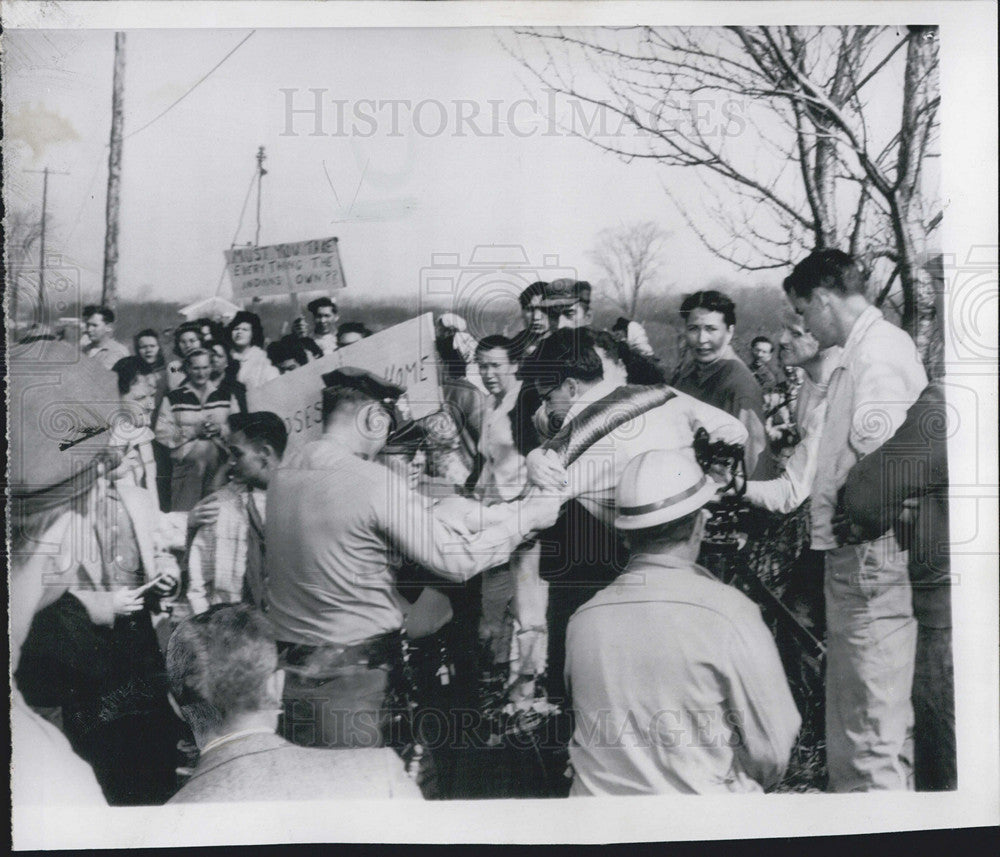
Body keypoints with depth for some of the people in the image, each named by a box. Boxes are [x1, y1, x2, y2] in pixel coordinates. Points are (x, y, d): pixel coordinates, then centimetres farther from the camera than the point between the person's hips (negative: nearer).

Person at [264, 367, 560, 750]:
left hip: (286, 668, 8)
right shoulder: (373, 481, -18)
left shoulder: (283, 472, 5)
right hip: (349, 678, -7)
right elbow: (456, 560, -15)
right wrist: (527, 516, -2)